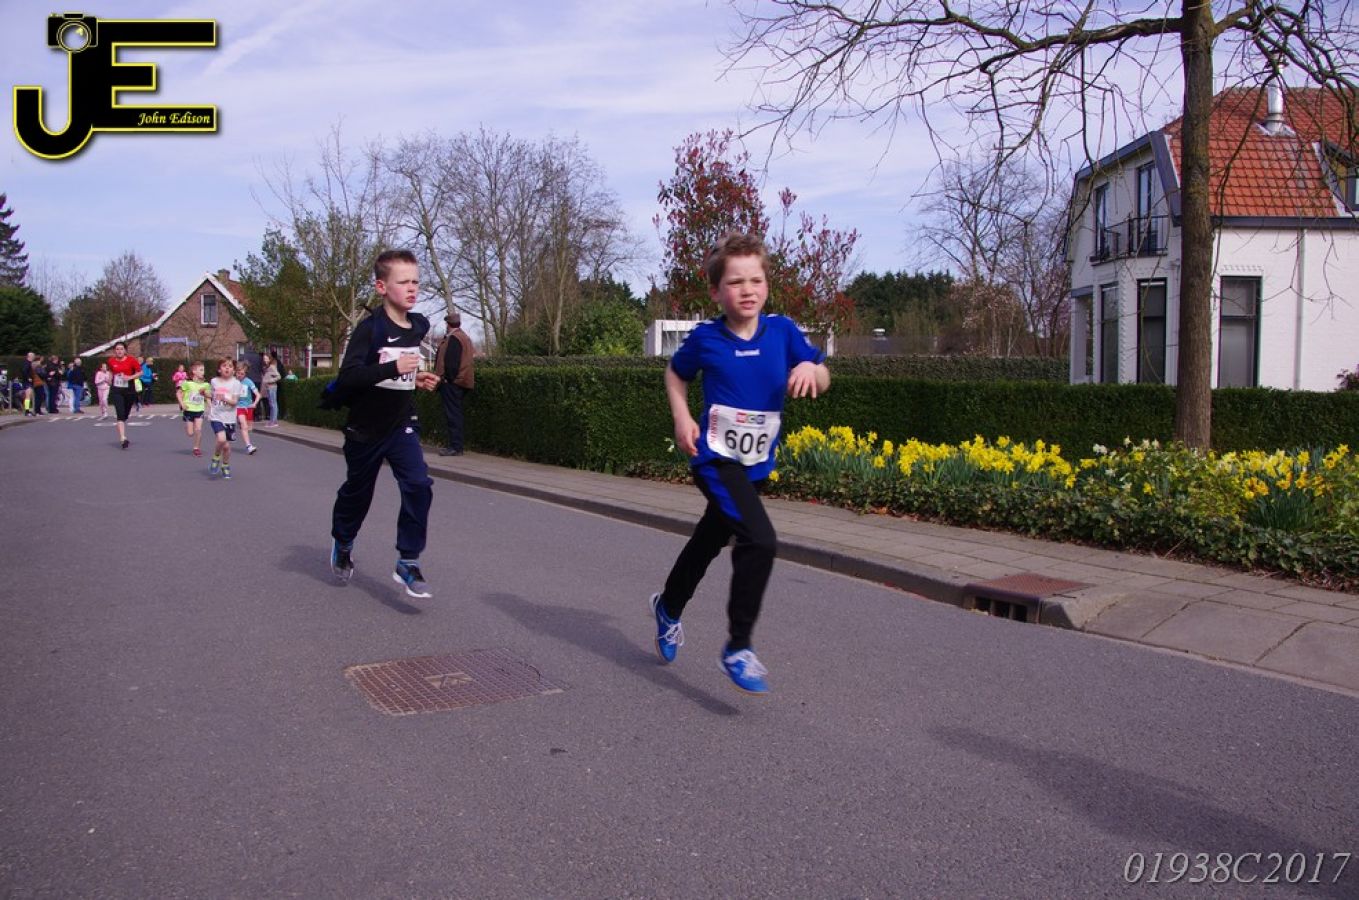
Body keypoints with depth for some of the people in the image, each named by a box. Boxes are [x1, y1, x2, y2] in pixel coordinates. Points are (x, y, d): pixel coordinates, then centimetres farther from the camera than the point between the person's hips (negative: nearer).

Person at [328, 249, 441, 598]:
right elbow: (347, 377, -29)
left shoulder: (419, 326, 1)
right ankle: (342, 544, 44)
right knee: (357, 492, 14)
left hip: (402, 425, 4)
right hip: (365, 429, -4)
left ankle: (407, 562, -6)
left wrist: (417, 378, 4)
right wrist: (394, 368, -37)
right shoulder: (369, 328, -18)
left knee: (419, 486, -15)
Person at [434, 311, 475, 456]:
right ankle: (455, 444, 17)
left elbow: (451, 361, -21)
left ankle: (455, 447, -10)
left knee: (452, 414, -9)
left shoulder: (453, 338, -13)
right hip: (460, 380, 10)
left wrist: (448, 377, -17)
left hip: (452, 381, -10)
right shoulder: (465, 337, 17)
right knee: (455, 414, 13)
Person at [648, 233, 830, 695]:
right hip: (715, 458, -5)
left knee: (709, 541, 23)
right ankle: (737, 648, -8)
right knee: (760, 541, -23)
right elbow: (675, 373, 9)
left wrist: (810, 368, -20)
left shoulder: (782, 331, -4)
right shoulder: (705, 338, -9)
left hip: (756, 464, 5)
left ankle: (668, 607, 51)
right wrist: (681, 418, -5)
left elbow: (822, 378, 3)